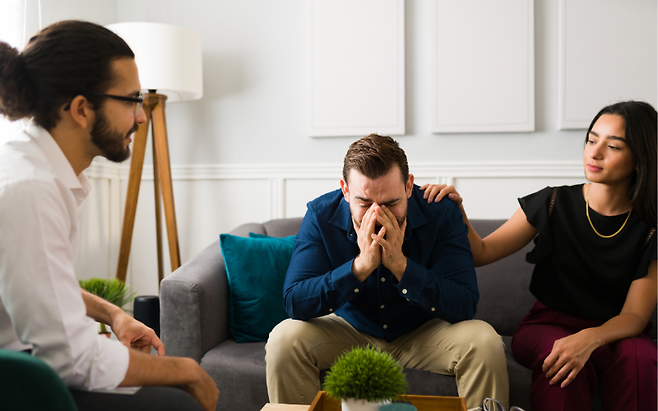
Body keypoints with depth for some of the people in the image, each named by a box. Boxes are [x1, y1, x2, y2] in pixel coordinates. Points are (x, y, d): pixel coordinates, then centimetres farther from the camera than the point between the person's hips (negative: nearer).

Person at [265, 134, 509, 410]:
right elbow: (294, 303, -25)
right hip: (348, 332, 1)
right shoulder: (321, 215, -18)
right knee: (284, 340, -24)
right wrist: (361, 265, -36)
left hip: (423, 334, 0)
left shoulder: (440, 214, -20)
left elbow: (464, 307, -25)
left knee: (484, 342, -25)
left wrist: (401, 264, -36)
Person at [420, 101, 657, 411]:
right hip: (548, 325, -1)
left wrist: (589, 338, -29)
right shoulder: (553, 204, -3)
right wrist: (456, 211, -22)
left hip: (615, 332, 1)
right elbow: (482, 252, -3)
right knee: (558, 356, -35)